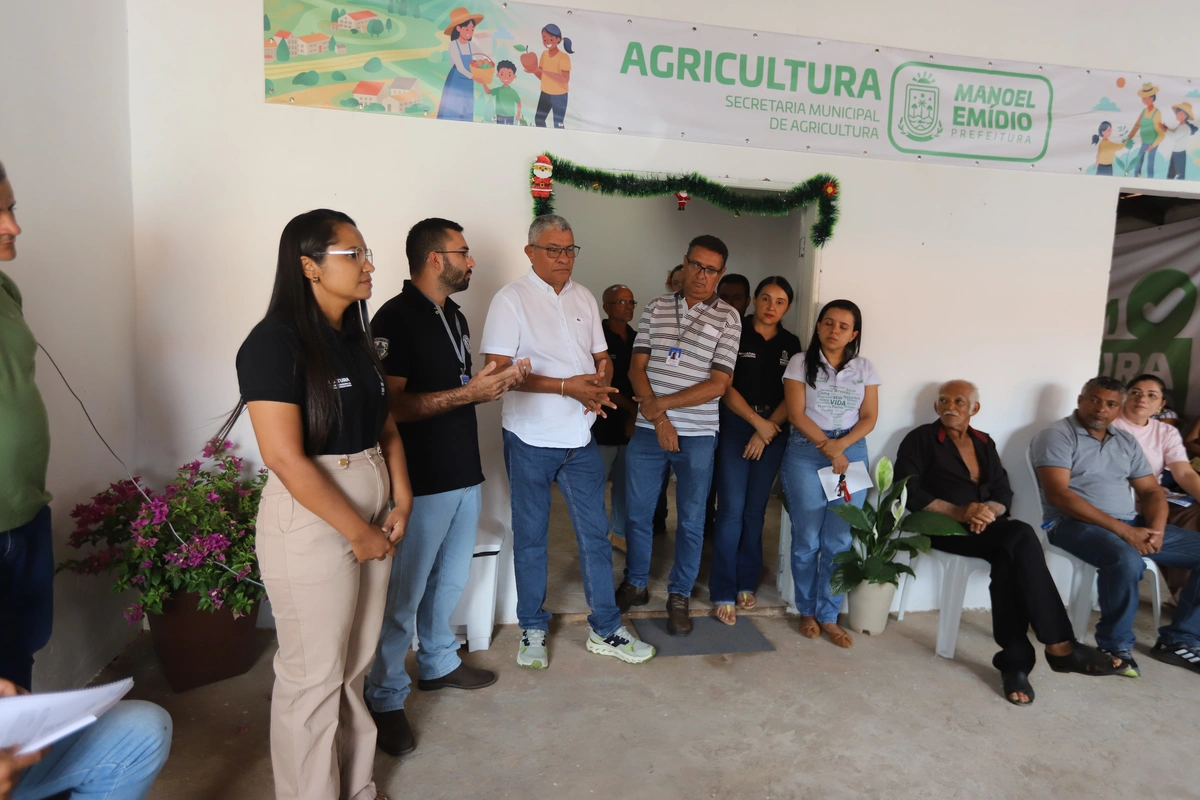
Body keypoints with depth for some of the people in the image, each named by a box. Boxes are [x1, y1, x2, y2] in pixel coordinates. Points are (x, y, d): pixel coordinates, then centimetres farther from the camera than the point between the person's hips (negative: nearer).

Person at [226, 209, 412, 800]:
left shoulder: (355, 337, 9)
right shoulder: (275, 342, -14)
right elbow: (286, 459, -20)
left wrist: (401, 501, -1)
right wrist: (359, 532, -14)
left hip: (371, 517, 7)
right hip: (311, 520, -7)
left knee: (355, 666, 17)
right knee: (314, 675, 7)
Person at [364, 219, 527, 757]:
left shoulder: (454, 317, 15)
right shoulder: (395, 319, -14)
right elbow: (391, 405, -21)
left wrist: (498, 383, 3)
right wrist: (467, 393, -22)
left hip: (464, 473, 9)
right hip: (421, 482, -8)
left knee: (450, 580, 20)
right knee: (403, 594, 2)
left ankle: (438, 663, 38)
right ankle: (385, 698, 17)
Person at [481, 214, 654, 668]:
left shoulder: (584, 298, 10)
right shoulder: (511, 299, -7)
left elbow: (602, 358, 15)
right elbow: (499, 370, -15)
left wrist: (600, 385, -8)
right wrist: (566, 386, -21)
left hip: (581, 436, 5)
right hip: (531, 439, -4)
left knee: (595, 533, 9)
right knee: (531, 538, 9)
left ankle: (604, 630, 21)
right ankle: (532, 629, 26)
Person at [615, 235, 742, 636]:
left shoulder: (727, 318, -2)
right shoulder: (656, 307, 5)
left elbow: (718, 384, -9)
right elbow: (637, 367, 1)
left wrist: (661, 404, -14)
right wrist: (658, 418, -12)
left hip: (697, 435, -2)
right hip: (647, 430, 2)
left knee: (691, 521, 8)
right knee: (637, 512, 12)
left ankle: (679, 596, 25)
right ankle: (635, 584, 32)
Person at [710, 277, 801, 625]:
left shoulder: (791, 344, 9)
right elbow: (726, 387, -6)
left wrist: (766, 432, -8)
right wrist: (757, 422, -12)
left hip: (773, 431, 4)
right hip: (736, 426, -3)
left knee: (756, 510, 8)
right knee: (732, 510, -6)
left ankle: (746, 583, 21)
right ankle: (723, 592, 1)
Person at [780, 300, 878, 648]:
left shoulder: (864, 368, 9)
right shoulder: (801, 362, 2)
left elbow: (869, 417, 4)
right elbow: (796, 414, -5)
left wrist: (841, 445, -12)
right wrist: (826, 446, -12)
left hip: (852, 452, 2)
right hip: (806, 452, -2)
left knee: (839, 541, 2)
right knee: (807, 538, 1)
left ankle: (829, 615, 14)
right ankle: (807, 610, 18)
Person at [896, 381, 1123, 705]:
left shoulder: (984, 443, 19)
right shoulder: (921, 439, 2)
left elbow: (1004, 495, 13)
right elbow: (908, 492, -10)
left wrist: (988, 510, -12)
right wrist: (959, 512, -21)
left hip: (985, 528, 5)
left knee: (1009, 557, -31)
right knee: (1020, 536, -30)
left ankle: (1014, 659, -30)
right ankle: (1058, 646, -28)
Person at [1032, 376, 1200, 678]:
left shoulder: (1126, 441, 16)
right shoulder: (1057, 436, -6)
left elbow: (1151, 491, 14)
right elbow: (1058, 495, -17)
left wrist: (1156, 529, -10)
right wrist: (1122, 530, -21)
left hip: (1132, 524, 8)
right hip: (1076, 524, -8)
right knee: (1127, 560, -36)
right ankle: (1116, 645, -14)